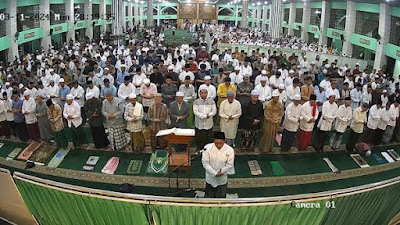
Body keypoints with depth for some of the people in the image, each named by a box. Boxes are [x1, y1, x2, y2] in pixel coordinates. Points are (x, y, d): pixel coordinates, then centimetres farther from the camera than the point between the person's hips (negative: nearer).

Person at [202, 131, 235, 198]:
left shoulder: (230, 150, -21)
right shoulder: (207, 148, -21)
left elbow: (229, 165, -11)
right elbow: (205, 162, -16)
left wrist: (221, 172, -16)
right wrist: (215, 173, -19)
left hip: (222, 179, 0)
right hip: (210, 178, 0)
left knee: (221, 197, 18)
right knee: (208, 196, 19)